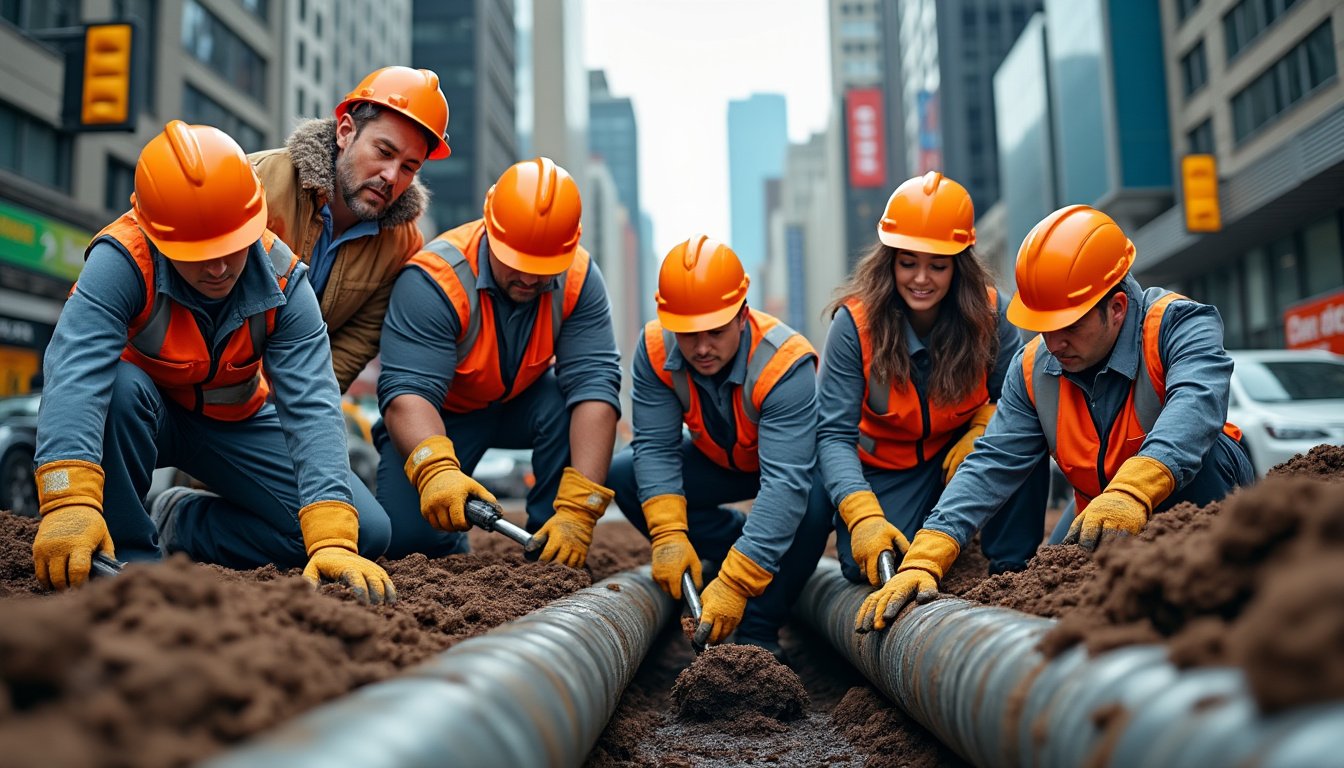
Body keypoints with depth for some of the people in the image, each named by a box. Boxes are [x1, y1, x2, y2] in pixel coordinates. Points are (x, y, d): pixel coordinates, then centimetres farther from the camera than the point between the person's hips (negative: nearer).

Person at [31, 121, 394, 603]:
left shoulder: (281, 279, -23)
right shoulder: (122, 260, -30)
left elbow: (312, 407, -32)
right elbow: (74, 374, -44)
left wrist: (333, 539, -44)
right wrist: (70, 500, -61)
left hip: (235, 423, 3)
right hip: (143, 415, -2)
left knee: (365, 533, -12)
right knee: (120, 385, -39)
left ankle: (182, 525, 4)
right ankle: (128, 550, -16)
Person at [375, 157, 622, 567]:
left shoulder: (579, 278, -22)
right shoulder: (434, 279, -30)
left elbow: (594, 384, -31)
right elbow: (407, 391, -36)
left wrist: (578, 511, -41)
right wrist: (436, 469, -58)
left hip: (524, 402, 2)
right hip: (441, 414, -2)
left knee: (570, 407, -31)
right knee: (407, 534, -21)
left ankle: (551, 554, -13)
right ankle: (451, 548, 17)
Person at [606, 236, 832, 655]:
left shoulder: (785, 364, -38)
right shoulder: (656, 348, -24)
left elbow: (785, 483, -43)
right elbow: (655, 447, -22)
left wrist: (736, 583, -49)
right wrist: (669, 535, -37)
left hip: (792, 461, -4)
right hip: (717, 462, 5)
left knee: (814, 501, -38)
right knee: (623, 476, -16)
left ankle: (757, 633, -18)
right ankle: (746, 547, -5)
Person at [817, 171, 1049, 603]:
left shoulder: (988, 312, -16)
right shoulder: (854, 323, -22)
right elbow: (834, 434, -25)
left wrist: (981, 430, -32)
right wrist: (864, 517, -40)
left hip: (961, 453, 1)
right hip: (887, 467, -1)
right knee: (870, 566, -21)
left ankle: (1011, 567, -10)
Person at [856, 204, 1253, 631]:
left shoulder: (1178, 324, -22)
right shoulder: (1033, 370, -8)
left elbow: (1196, 404, -43)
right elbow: (991, 466, -15)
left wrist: (1131, 492, -64)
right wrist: (923, 560, -30)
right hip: (1101, 520, 4)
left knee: (1199, 450, -32)